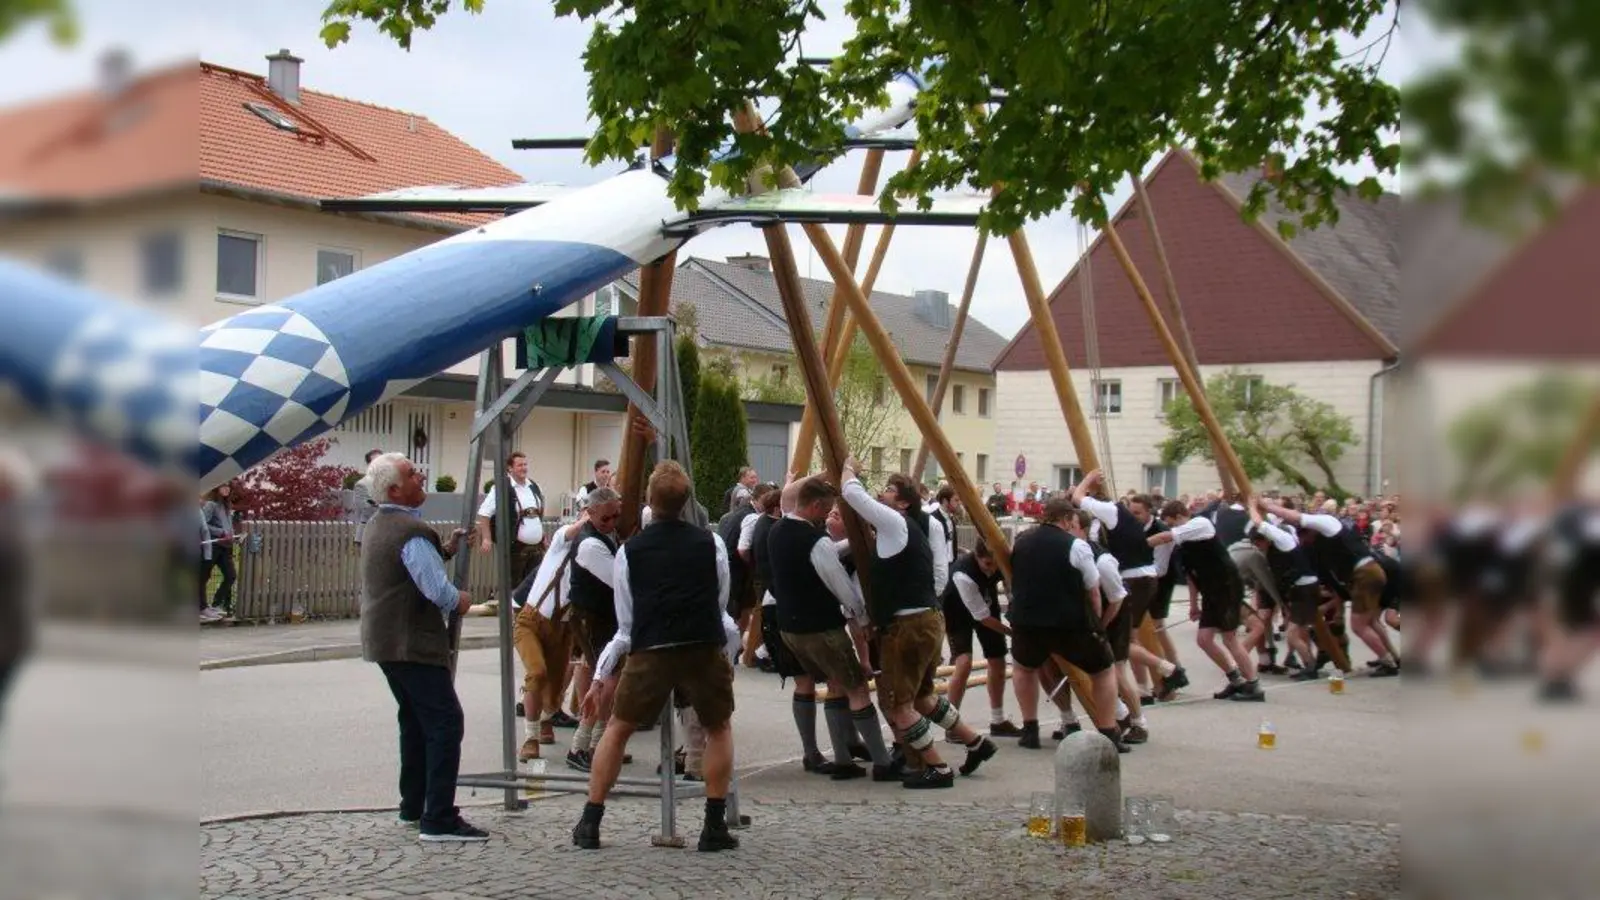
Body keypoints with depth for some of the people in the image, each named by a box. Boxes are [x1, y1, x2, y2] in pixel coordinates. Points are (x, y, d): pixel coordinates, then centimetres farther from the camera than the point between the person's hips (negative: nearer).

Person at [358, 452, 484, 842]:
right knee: (445, 723, -10)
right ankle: (439, 820, -13)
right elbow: (438, 591, -23)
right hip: (413, 643, -10)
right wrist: (460, 600, -2)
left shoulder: (377, 525, 12)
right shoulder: (412, 531, -19)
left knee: (415, 719, 20)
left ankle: (413, 806, 27)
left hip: (383, 640, 10)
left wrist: (443, 550, 12)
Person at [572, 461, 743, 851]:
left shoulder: (630, 551, 9)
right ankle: (715, 827, 15)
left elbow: (626, 624, 10)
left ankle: (589, 824, 18)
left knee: (618, 728, 20)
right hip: (705, 648, 0)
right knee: (719, 728, 23)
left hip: (649, 652, 0)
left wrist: (602, 675, 19)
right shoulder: (711, 543, 9)